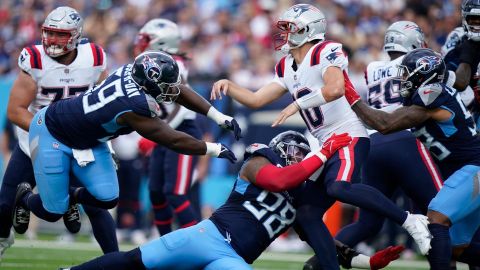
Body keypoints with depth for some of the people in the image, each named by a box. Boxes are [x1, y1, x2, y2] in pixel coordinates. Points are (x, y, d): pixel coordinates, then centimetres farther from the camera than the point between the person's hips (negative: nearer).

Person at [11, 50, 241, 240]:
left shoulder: (136, 72, -16)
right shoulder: (135, 107, -37)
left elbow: (180, 92, -1)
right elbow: (173, 140, -27)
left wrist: (221, 117, -3)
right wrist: (214, 150, -18)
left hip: (86, 139, 8)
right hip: (52, 133, -8)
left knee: (107, 199, -4)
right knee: (53, 212, 0)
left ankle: (71, 195, 26)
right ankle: (24, 198, 31)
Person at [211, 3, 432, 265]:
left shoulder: (326, 52, -10)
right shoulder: (286, 67, 15)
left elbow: (335, 88, -28)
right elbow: (256, 100, 18)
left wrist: (297, 104, -22)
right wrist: (228, 86, 4)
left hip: (349, 137, -9)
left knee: (338, 187, -34)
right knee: (308, 215, 2)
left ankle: (409, 221, -25)